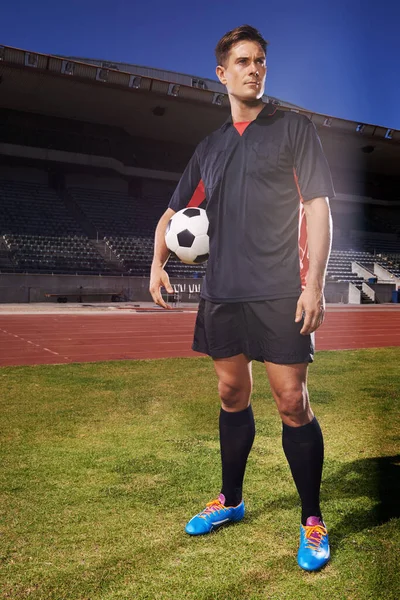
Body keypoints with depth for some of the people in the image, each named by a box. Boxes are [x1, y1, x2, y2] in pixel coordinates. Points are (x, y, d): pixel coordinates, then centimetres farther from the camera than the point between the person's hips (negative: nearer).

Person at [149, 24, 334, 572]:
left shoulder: (294, 128, 4)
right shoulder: (210, 147, 17)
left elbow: (317, 207, -4)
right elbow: (174, 212, 23)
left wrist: (314, 283, -13)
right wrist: (158, 263, 7)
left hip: (279, 294, -5)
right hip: (222, 294, 5)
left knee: (292, 403, -4)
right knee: (232, 397, 13)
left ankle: (312, 521, 12)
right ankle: (231, 501, 30)